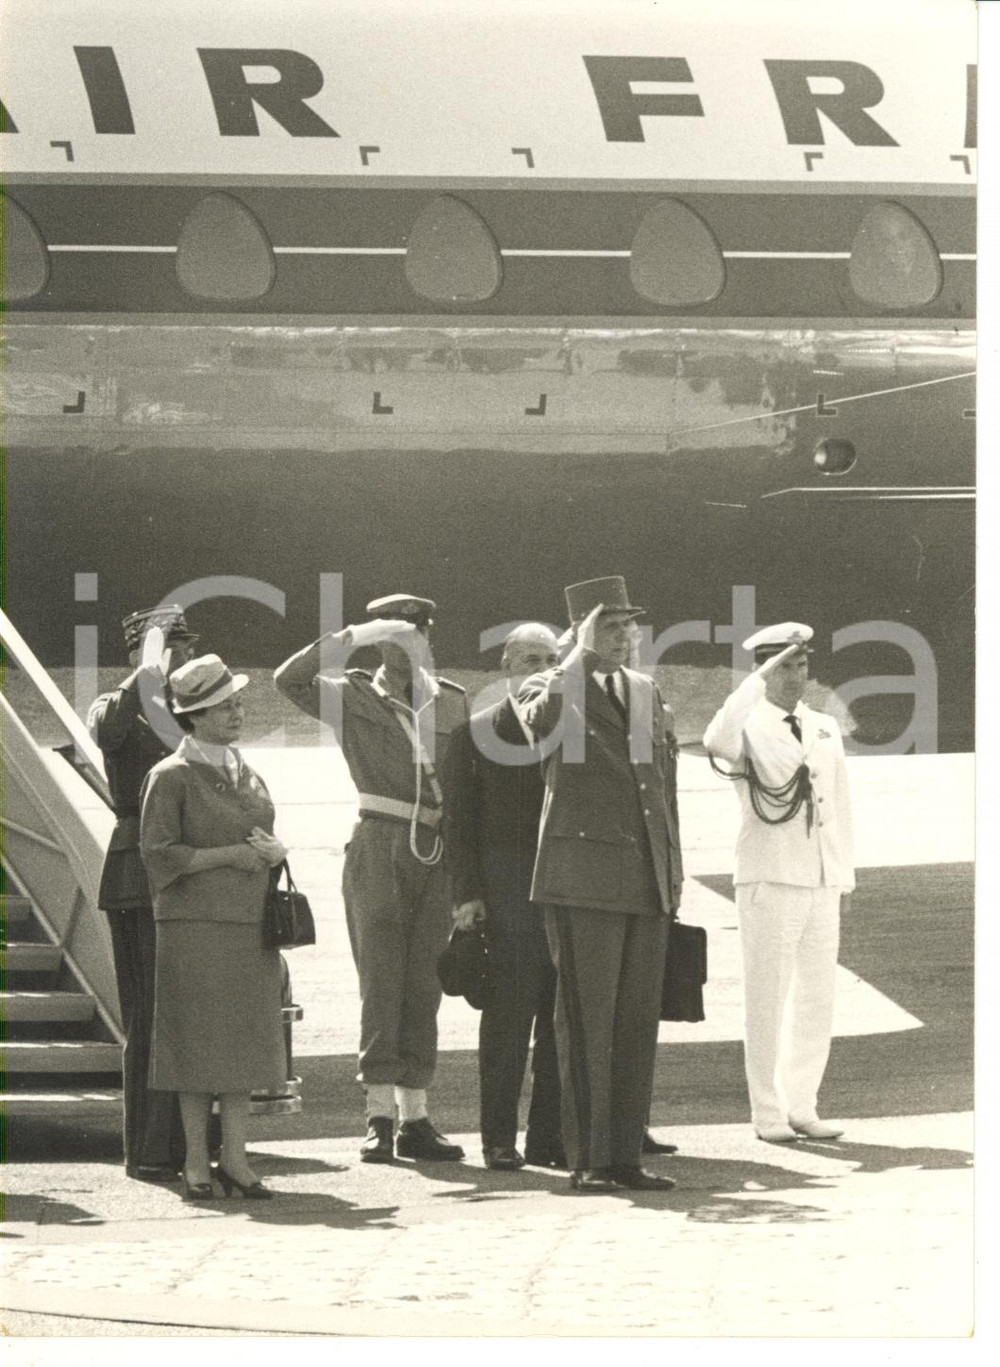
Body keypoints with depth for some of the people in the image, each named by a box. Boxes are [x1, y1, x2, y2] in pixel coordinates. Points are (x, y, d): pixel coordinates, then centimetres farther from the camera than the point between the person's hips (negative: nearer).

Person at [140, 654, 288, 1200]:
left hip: (249, 926, 6)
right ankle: (196, 1164, 1)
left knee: (245, 1040, 3)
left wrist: (272, 850, -2)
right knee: (197, 1043, -4)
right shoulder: (171, 777, -4)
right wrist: (228, 855, -14)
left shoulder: (248, 776, 15)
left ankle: (234, 1158, 7)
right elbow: (159, 853, -10)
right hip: (194, 924, -6)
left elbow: (269, 841, 21)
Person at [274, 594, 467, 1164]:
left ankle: (415, 1117, 8)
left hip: (437, 857, 4)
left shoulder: (452, 702, 15)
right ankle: (379, 1117, -5)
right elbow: (291, 678, -13)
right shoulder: (354, 696, 4)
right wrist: (357, 635, -16)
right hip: (379, 849, -4)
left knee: (424, 987, 4)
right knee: (381, 982, -6)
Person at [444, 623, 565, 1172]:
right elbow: (459, 819, 4)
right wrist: (466, 893, -5)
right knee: (508, 1011, -6)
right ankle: (499, 1137, -1)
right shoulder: (476, 734, 6)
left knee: (562, 1014, 3)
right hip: (507, 887, -3)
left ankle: (549, 1135, 9)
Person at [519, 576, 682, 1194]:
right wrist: (579, 658, -20)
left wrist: (673, 866, 18)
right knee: (587, 1021, -5)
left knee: (638, 1023, 6)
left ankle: (626, 1156, 10)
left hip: (648, 880, 6)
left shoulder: (649, 693, 18)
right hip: (584, 879, -6)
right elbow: (541, 721, -26)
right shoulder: (551, 688, 0)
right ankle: (588, 1159, -1)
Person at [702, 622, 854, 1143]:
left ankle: (801, 1108, 16)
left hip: (821, 885, 5)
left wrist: (844, 879, 11)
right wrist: (760, 679, -28)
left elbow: (839, 808, 16)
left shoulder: (825, 729, 13)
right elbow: (717, 742, -29)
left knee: (817, 1001, 7)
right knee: (767, 1001, -2)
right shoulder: (750, 728, -4)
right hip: (769, 882, -5)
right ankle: (768, 1113, 4)